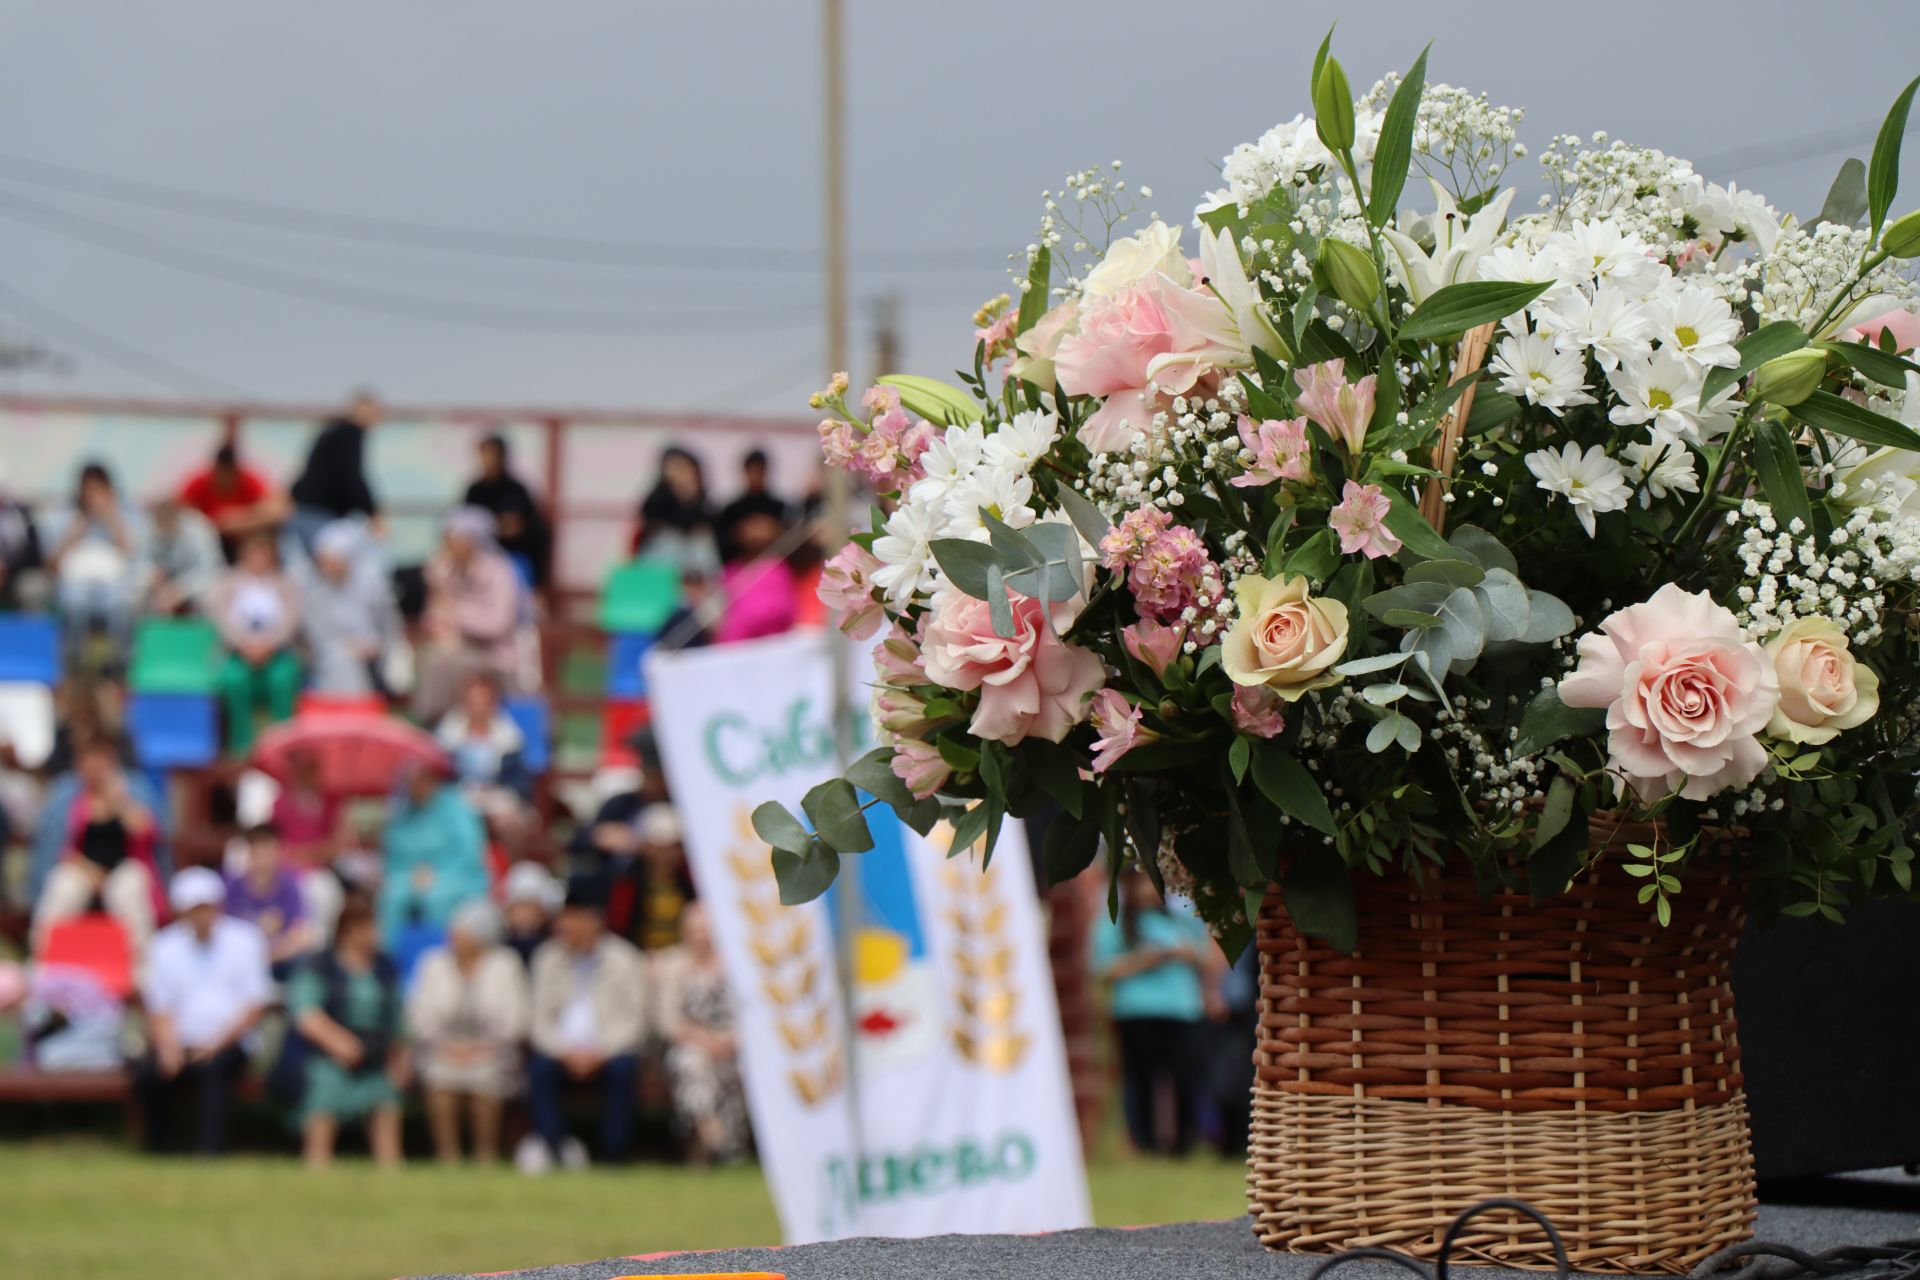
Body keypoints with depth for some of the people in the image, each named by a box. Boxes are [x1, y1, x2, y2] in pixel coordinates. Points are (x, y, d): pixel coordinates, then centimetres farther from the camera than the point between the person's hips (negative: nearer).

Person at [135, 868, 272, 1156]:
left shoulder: (244, 941, 7)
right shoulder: (164, 946, 13)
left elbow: (255, 1005, 1)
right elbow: (159, 1010, 7)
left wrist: (217, 1043, -13)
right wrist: (167, 1045, -15)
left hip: (229, 1043, -2)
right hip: (181, 1043, 2)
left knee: (213, 1067, -36)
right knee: (147, 1075, -27)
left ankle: (209, 1151, -42)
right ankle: (165, 1153, -13)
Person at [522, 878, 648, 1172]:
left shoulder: (624, 960, 1)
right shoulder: (548, 958, 8)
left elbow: (632, 1020, -5)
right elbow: (541, 1019, 4)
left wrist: (598, 1052, -19)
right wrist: (566, 1051, -15)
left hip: (610, 1050, -1)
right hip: (563, 1047, 1)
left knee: (622, 1067, -34)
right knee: (539, 1066, -30)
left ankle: (613, 1156, -28)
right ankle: (555, 1146, -31)